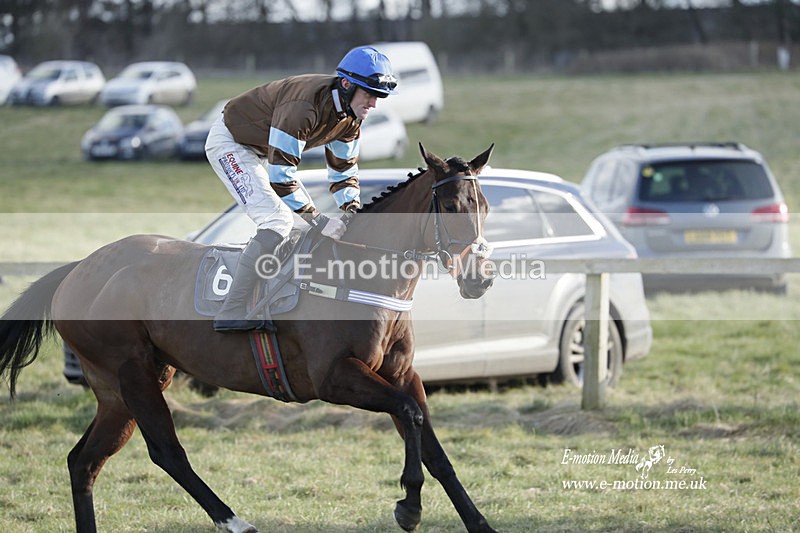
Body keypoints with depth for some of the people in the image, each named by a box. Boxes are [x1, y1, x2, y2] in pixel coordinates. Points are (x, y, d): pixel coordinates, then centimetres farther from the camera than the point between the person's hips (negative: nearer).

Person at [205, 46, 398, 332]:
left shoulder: (349, 117, -7)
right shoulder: (303, 107, -36)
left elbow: (344, 169, 6)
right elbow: (280, 175, -35)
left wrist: (354, 212, -10)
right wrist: (319, 220, -33)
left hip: (259, 151, 10)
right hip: (229, 144, -10)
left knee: (307, 218, 8)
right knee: (277, 221, -23)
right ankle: (232, 313, -25)